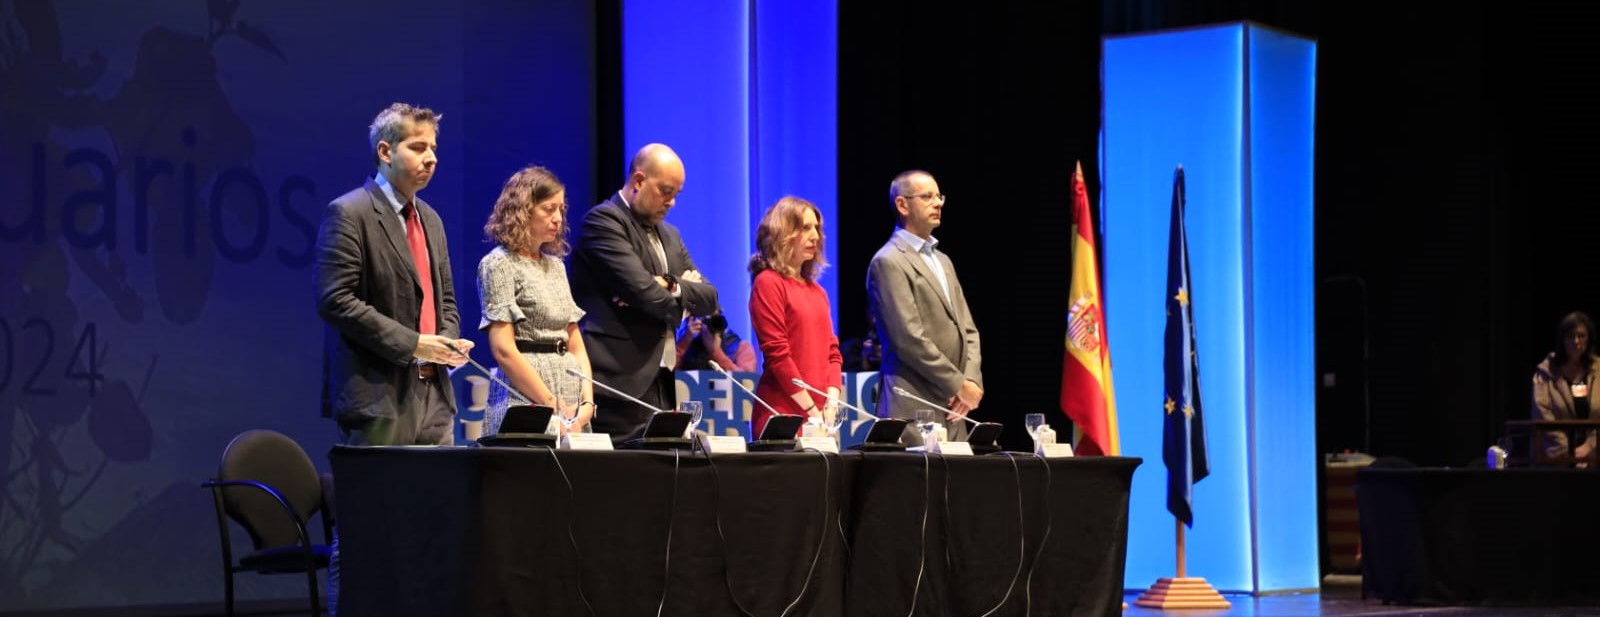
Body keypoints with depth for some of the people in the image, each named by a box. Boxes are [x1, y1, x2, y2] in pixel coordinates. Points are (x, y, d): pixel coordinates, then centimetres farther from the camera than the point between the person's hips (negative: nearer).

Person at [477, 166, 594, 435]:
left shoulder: (555, 264, 16)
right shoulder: (500, 264, -4)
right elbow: (503, 350, -13)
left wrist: (587, 401, -1)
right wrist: (554, 406, -13)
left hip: (572, 404, 6)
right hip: (527, 398, -6)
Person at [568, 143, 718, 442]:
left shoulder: (669, 235, 21)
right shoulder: (603, 221, -5)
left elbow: (709, 298, 13)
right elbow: (643, 291, -17)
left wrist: (671, 287, -7)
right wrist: (681, 297, 3)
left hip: (661, 384, 8)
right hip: (622, 383, -8)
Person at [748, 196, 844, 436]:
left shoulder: (817, 291, 16)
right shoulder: (768, 283, -5)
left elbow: (831, 351, 13)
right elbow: (777, 353, -12)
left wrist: (831, 403, -3)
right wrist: (812, 410, -14)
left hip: (821, 416, 6)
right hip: (783, 416, -6)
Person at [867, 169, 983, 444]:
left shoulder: (943, 261, 21)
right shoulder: (889, 262, -6)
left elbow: (968, 330, 18)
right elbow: (910, 340, -14)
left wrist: (972, 381, 0)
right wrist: (959, 385, -11)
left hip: (952, 410, 7)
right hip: (914, 409, -7)